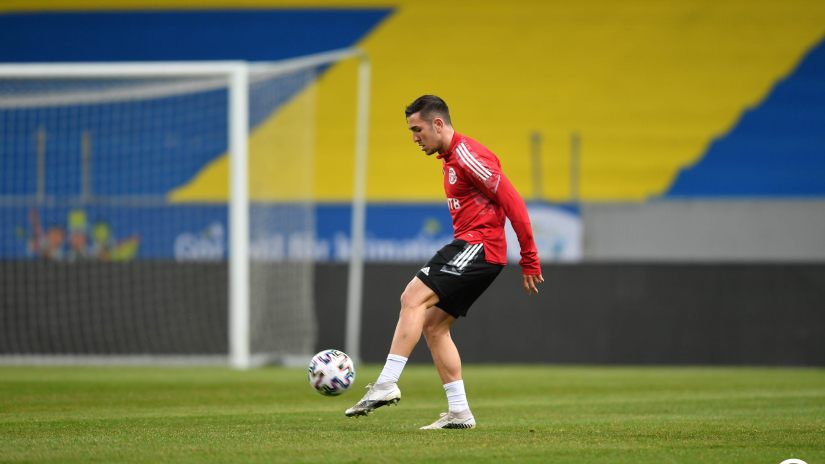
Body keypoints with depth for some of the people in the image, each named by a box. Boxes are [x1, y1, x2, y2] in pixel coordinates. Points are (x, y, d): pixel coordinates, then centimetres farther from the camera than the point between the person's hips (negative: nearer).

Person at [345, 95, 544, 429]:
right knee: (433, 324, 7)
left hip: (478, 246, -10)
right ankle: (459, 412, 6)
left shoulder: (467, 155, -13)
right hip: (469, 248, 10)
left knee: (414, 298, -19)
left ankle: (387, 384, -26)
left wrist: (529, 258, -17)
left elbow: (511, 201, -17)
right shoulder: (449, 158, 20)